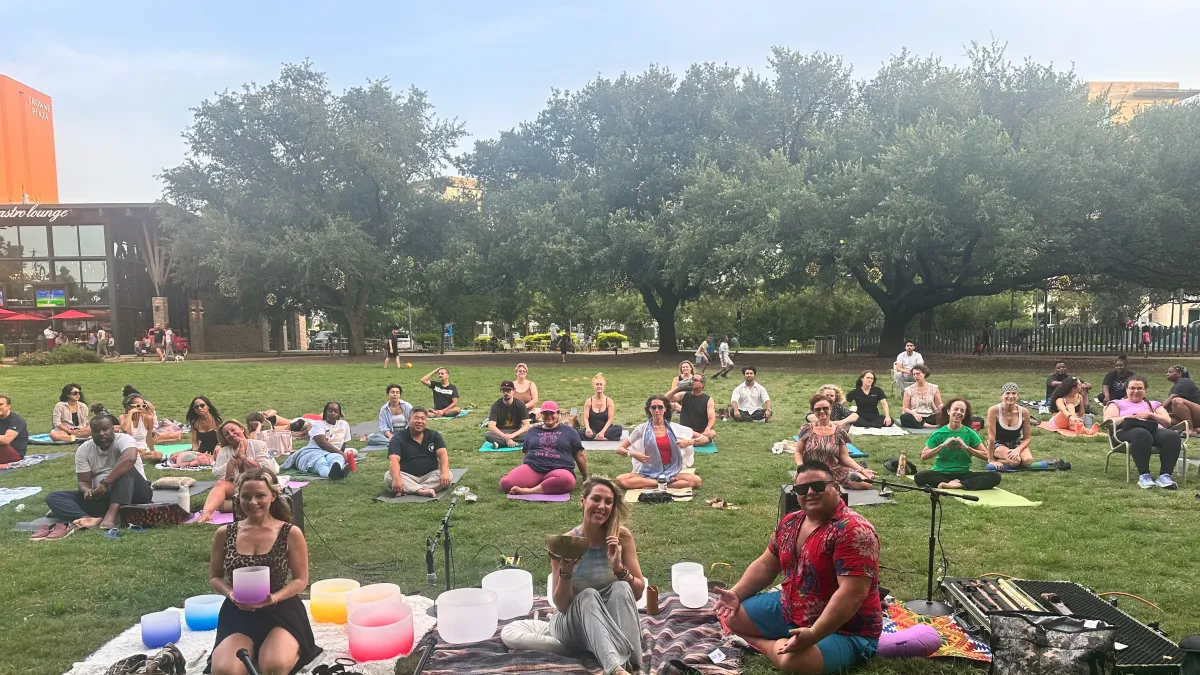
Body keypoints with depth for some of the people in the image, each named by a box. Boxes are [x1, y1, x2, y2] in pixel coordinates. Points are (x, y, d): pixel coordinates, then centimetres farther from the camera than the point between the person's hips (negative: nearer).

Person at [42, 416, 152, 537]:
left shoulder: (123, 440, -14)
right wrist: (87, 490, -24)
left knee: (125, 469, -32)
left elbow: (130, 459, -36)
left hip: (135, 493, -5)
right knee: (53, 497, -10)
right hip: (102, 496, 5)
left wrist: (105, 483, -37)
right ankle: (92, 518, -40)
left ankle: (111, 515, -48)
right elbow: (83, 482, 0)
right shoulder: (83, 450, 1)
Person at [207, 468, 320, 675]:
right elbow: (215, 577, 11)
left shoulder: (290, 533, -6)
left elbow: (301, 580, -1)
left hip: (281, 611, -2)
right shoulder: (225, 533, 1)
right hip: (238, 613, 2)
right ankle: (252, 650, 8)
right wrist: (231, 594, -11)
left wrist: (273, 599, -19)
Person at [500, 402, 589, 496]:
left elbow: (580, 455, 17)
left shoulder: (569, 431, 15)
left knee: (566, 480, -42)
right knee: (506, 483, -28)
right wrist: (521, 473, 26)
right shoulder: (533, 431, 23)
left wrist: (586, 477, 19)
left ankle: (528, 491, -33)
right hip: (532, 468, 2)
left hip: (559, 470, -2)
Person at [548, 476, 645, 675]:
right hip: (574, 625, -1)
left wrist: (619, 568, -27)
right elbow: (561, 606, -12)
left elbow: (638, 592, -9)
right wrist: (566, 572, -30)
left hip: (614, 621, 1)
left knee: (621, 587, -29)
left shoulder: (622, 536, -10)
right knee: (588, 596, -33)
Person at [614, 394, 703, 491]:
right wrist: (633, 454, -18)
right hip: (648, 473, 0)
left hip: (671, 473, 1)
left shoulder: (674, 428, 4)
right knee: (620, 480, -29)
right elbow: (619, 449, 2)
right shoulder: (642, 428, 1)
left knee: (696, 480, -28)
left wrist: (689, 442, -10)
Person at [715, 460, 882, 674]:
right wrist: (736, 594, -2)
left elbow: (852, 594, -31)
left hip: (845, 631, -7)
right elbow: (765, 565, 12)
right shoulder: (790, 523, 2)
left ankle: (761, 643, -2)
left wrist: (813, 635, -35)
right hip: (789, 610, 7)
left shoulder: (854, 531, -24)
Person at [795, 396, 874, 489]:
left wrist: (862, 470, -9)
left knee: (866, 484, -22)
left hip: (836, 471, -1)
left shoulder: (839, 432, 4)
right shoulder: (807, 430, 2)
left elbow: (845, 457, 3)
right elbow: (798, 452, 6)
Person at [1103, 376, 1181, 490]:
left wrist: (1150, 414, 0)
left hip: (1155, 430, 4)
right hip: (1128, 431, -3)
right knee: (1142, 434, -42)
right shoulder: (1117, 403, 26)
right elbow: (1108, 422, 8)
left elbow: (1168, 421, 17)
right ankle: (1144, 476, -41)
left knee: (1173, 435, -34)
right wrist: (1127, 418, -7)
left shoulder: (1154, 404, 34)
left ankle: (1165, 475, -36)